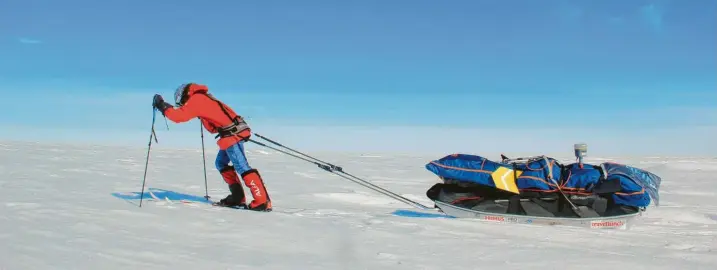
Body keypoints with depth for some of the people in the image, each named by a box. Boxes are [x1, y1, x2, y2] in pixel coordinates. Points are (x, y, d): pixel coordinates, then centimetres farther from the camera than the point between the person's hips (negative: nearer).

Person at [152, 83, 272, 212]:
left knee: (241, 167, -12)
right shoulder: (204, 98, 24)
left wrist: (163, 106, 0)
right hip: (235, 132, 10)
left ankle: (263, 202, -17)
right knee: (221, 163, 20)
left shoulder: (196, 99, -3)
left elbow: (179, 116, -11)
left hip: (232, 134, -10)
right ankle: (237, 197, 20)